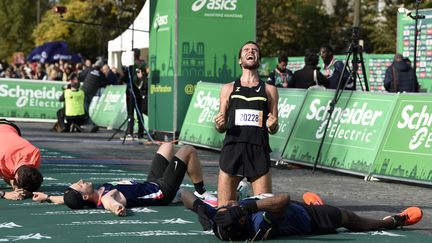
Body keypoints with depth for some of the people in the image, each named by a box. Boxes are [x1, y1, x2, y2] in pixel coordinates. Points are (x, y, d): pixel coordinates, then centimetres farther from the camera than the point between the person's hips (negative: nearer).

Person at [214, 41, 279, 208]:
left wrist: (272, 126, -9)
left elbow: (273, 130, 14)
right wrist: (219, 125, -7)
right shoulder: (228, 89, 14)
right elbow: (221, 128, 16)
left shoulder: (269, 90, 13)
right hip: (232, 148, 0)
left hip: (259, 150, 0)